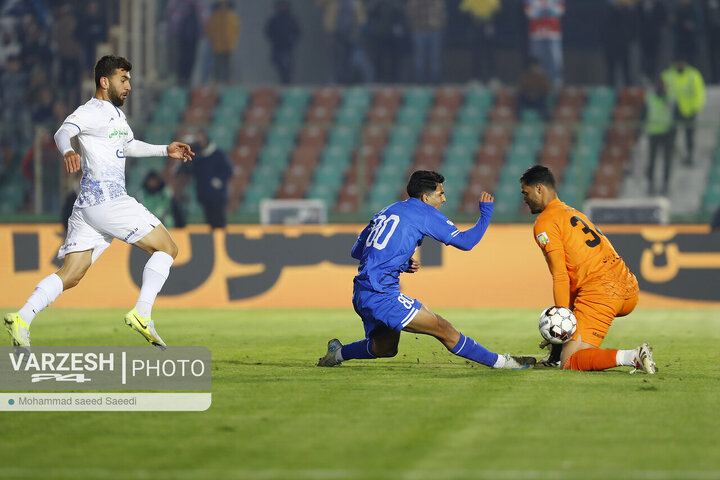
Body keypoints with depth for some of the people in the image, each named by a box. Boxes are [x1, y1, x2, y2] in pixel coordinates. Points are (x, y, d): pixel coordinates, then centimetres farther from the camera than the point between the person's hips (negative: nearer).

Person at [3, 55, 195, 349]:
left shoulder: (116, 114, 25)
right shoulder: (91, 112, -6)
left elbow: (128, 145, 43)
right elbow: (63, 132, -25)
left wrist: (165, 150, 40)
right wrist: (67, 151, -48)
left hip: (88, 205, 10)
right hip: (106, 200, -9)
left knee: (70, 275, 2)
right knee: (167, 248, -5)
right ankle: (142, 313, -14)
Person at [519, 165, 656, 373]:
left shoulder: (544, 223, -1)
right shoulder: (575, 214, 27)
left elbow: (560, 276, -9)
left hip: (600, 292, -9)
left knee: (569, 362, -10)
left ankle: (632, 357, -26)